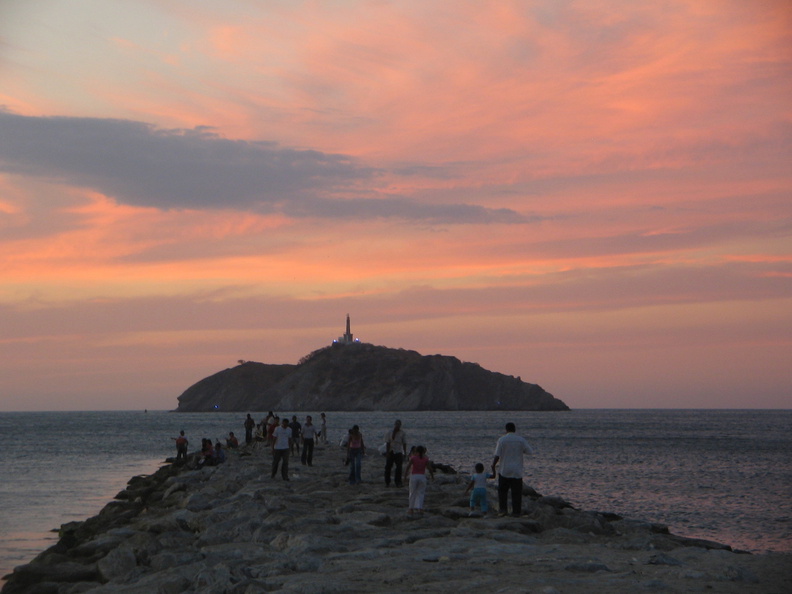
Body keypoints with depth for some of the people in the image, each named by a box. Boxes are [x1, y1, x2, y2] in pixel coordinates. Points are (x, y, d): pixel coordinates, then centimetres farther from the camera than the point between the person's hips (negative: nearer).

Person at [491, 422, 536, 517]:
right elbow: (530, 451, 9)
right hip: (517, 471, 1)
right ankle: (516, 512, 4)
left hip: (504, 471, -1)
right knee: (516, 492, 5)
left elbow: (497, 456, -10)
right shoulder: (521, 440, -1)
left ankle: (502, 509, 6)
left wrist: (493, 467, 1)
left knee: (502, 491, 13)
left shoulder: (502, 440, -6)